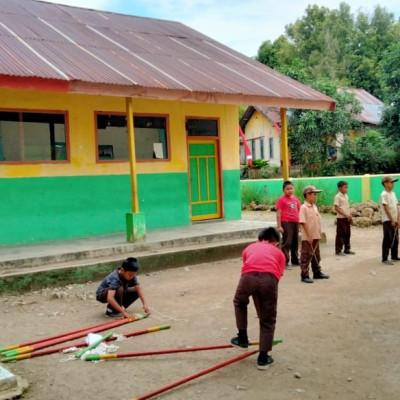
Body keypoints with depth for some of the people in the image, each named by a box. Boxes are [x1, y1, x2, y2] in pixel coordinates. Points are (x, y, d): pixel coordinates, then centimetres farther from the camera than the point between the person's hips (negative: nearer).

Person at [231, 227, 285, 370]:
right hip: (269, 278, 0)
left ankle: (242, 338, 37)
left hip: (248, 276, 1)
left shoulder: (249, 248, 37)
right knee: (268, 320, 19)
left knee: (239, 303, 34)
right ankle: (263, 358, 25)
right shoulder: (279, 253, 32)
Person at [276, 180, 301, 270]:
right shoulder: (281, 199, -5)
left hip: (295, 222, 6)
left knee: (295, 242, 15)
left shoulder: (295, 198, 12)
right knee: (286, 243, -6)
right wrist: (279, 226, -13)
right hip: (286, 222, -6)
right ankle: (285, 262, -2)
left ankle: (295, 260, 28)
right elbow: (278, 214, -8)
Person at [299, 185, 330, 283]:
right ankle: (305, 275, 6)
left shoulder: (314, 207, 10)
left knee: (316, 256, 18)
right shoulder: (304, 207, -14)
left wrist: (319, 234, 12)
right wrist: (309, 236, -20)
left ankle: (317, 273, 30)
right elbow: (303, 223, -19)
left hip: (315, 237, 8)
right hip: (307, 238, -8)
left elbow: (318, 221, 15)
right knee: (306, 257, -1)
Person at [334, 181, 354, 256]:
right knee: (340, 234, -3)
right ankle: (338, 250, 5)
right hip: (341, 218, -7)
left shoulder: (346, 196, 12)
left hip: (347, 218, 7)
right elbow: (336, 208, -16)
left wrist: (350, 216, 9)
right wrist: (345, 215, -19)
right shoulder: (337, 197, -11)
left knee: (348, 234, 11)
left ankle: (347, 249, 21)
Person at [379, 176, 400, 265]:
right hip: (387, 221, -8)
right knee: (387, 240, -5)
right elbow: (386, 208, -16)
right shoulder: (384, 195, -12)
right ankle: (384, 258, 0)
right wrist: (392, 220, -16)